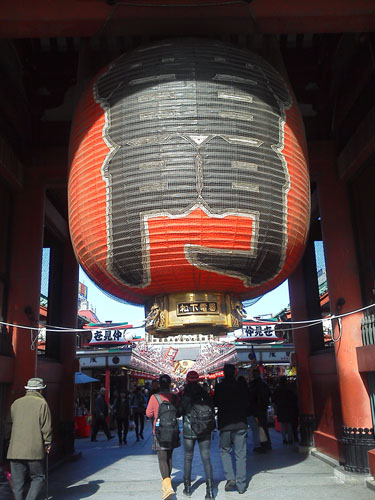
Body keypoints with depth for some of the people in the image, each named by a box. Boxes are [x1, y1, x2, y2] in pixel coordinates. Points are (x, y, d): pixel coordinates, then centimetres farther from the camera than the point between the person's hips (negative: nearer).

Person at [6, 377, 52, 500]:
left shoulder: (15, 403, 11)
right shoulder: (42, 403, -5)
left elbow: (12, 423, 20)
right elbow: (46, 426, -6)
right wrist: (47, 443, 4)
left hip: (15, 449, 4)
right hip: (34, 449, -4)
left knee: (18, 481, 11)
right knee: (38, 477, 8)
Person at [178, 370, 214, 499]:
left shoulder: (185, 394, -9)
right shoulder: (204, 393, -1)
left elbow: (180, 411, -3)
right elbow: (211, 407, 6)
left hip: (189, 431, -1)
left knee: (188, 458, 13)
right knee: (206, 459, 3)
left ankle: (187, 488, 19)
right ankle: (209, 489, -4)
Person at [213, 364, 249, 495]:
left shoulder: (219, 387, -5)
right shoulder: (241, 387, 1)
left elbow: (215, 403, -2)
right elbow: (247, 404, 7)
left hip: (225, 424, -2)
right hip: (241, 424, 2)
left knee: (225, 451, 16)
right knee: (240, 454, 7)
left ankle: (230, 478, 0)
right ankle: (241, 485, 10)